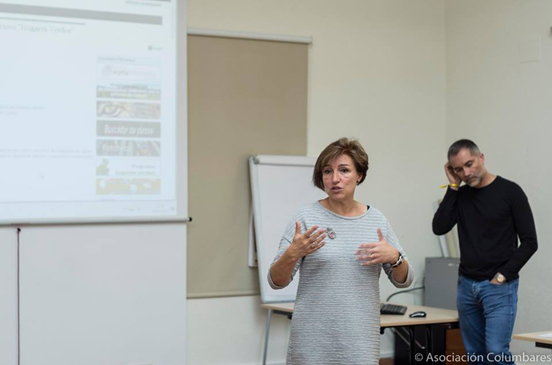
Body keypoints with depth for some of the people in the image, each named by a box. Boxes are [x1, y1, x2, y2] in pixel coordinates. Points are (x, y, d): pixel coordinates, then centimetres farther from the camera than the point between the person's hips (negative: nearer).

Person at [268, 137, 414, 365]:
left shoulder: (376, 220, 6)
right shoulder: (306, 218, -4)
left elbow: (403, 280, 9)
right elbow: (276, 281, -5)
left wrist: (394, 256, -11)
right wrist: (292, 254, -24)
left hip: (360, 340, 3)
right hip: (314, 339, -2)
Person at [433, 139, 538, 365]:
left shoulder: (509, 192, -7)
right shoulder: (460, 195, 8)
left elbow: (529, 242, -8)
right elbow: (439, 228, -7)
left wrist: (503, 275, -13)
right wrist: (453, 186, -7)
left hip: (499, 288, -6)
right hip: (466, 286, 6)